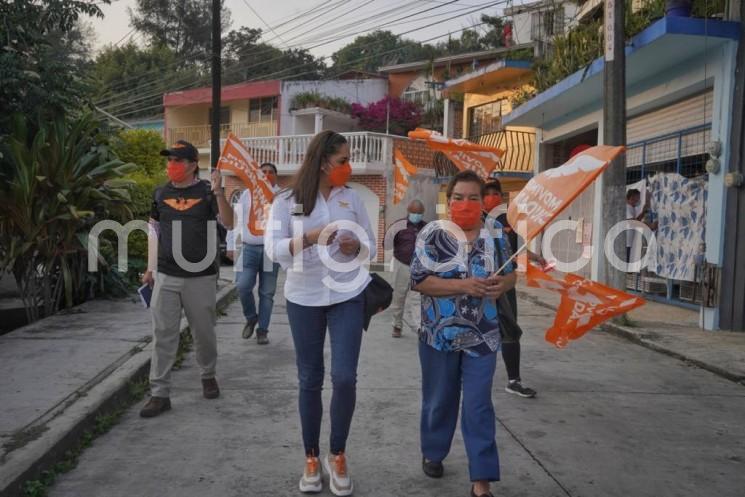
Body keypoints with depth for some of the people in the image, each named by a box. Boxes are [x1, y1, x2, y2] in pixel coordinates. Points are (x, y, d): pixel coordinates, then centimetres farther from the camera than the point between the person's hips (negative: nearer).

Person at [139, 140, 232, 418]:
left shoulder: (207, 192, -4)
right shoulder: (161, 194, 7)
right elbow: (154, 231, 15)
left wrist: (219, 192, -31)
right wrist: (150, 268, 13)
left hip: (201, 277, -3)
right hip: (166, 276, 3)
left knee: (203, 332, 11)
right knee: (163, 334, 3)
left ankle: (208, 376, 34)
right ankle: (160, 394, 10)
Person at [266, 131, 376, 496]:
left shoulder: (352, 198, 4)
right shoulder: (287, 201, -3)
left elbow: (371, 247, 8)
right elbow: (273, 249, -14)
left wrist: (356, 247, -15)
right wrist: (309, 237, -30)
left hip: (348, 296, 1)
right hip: (304, 299, -1)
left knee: (345, 378, -5)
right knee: (309, 380, 8)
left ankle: (337, 456, 16)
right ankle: (311, 458, 25)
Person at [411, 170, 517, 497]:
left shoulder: (495, 236, 3)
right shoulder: (432, 234, -8)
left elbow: (510, 274, 13)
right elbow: (418, 281, -14)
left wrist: (500, 285, -11)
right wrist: (464, 286, -23)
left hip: (481, 337, 2)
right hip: (439, 335, -1)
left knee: (479, 406, 3)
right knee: (439, 400, 15)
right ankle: (432, 452, 40)